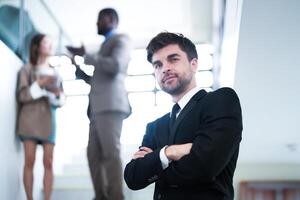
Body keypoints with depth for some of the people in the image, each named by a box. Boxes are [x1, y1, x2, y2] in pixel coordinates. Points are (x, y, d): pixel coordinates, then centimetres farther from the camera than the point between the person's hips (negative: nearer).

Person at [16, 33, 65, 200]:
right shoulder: (26, 69, 6)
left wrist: (57, 94, -7)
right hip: (30, 118, -3)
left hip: (48, 120, 3)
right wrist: (39, 84, -15)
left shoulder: (55, 74, 17)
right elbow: (22, 95, -4)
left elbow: (61, 101, 15)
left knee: (48, 162, -4)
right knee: (29, 161, -6)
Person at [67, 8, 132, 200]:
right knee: (94, 155, 4)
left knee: (110, 154, -12)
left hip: (111, 105, -9)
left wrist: (86, 56, -9)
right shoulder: (106, 46, 31)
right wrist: (80, 72, 17)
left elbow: (116, 65, -16)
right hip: (99, 108, 9)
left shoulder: (121, 39, 4)